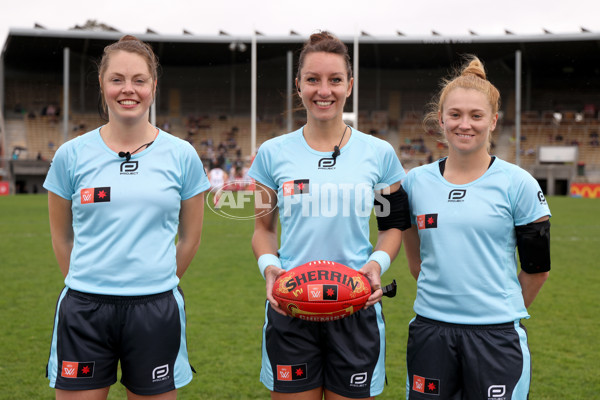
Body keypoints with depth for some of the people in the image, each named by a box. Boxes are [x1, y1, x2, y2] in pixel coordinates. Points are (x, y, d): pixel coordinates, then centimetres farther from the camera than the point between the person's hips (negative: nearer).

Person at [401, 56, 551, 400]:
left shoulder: (517, 183, -4)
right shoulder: (416, 181, 4)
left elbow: (538, 267, 2)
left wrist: (506, 309, 9)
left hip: (496, 334, -2)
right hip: (430, 330, 3)